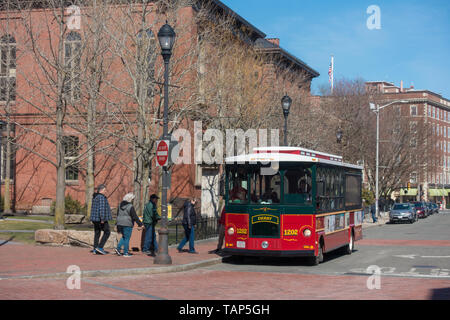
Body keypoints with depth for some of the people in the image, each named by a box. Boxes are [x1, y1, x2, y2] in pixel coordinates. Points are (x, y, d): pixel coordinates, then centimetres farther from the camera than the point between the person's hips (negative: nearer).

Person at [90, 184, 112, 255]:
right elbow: (102, 208, -21)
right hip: (100, 218, -9)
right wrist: (102, 219, -22)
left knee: (97, 233, 11)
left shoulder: (95, 197, 15)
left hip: (95, 218, 9)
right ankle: (100, 247, -7)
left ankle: (95, 249, 10)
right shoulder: (101, 197, -15)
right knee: (107, 232, -2)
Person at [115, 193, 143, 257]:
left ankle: (118, 248, 6)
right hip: (127, 224, -7)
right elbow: (135, 216, -14)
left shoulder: (120, 205, 9)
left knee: (124, 237, 19)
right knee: (127, 238, 0)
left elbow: (118, 215, 16)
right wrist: (140, 224, -7)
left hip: (120, 223, 7)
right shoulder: (130, 207, -14)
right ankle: (125, 253, 3)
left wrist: (118, 226, 23)